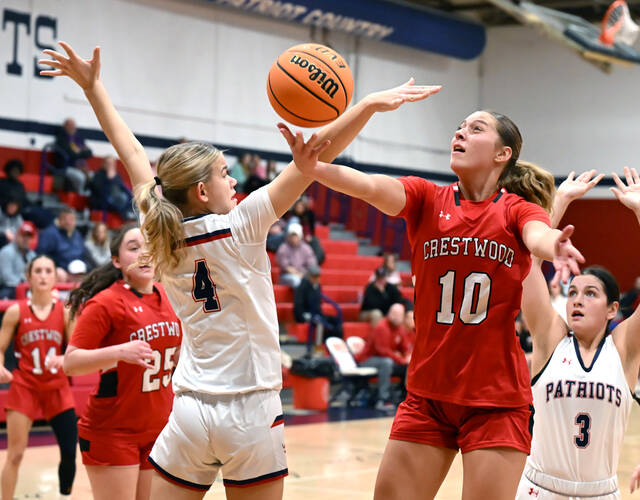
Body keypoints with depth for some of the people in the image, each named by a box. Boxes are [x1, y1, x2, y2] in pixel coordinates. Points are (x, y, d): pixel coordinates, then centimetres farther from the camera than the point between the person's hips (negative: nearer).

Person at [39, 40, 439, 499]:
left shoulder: (164, 236, 2)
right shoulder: (241, 227, -10)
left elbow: (131, 153, 11)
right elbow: (314, 160, -13)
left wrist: (93, 87, 22)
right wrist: (370, 104, -13)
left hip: (190, 413, 4)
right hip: (250, 411, -4)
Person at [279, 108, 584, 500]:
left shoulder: (518, 209, -2)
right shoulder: (426, 199, 2)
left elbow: (538, 236, -25)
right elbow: (372, 187, -17)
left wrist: (555, 247, -51)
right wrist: (313, 167, -38)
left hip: (496, 400, -2)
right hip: (427, 395, 3)